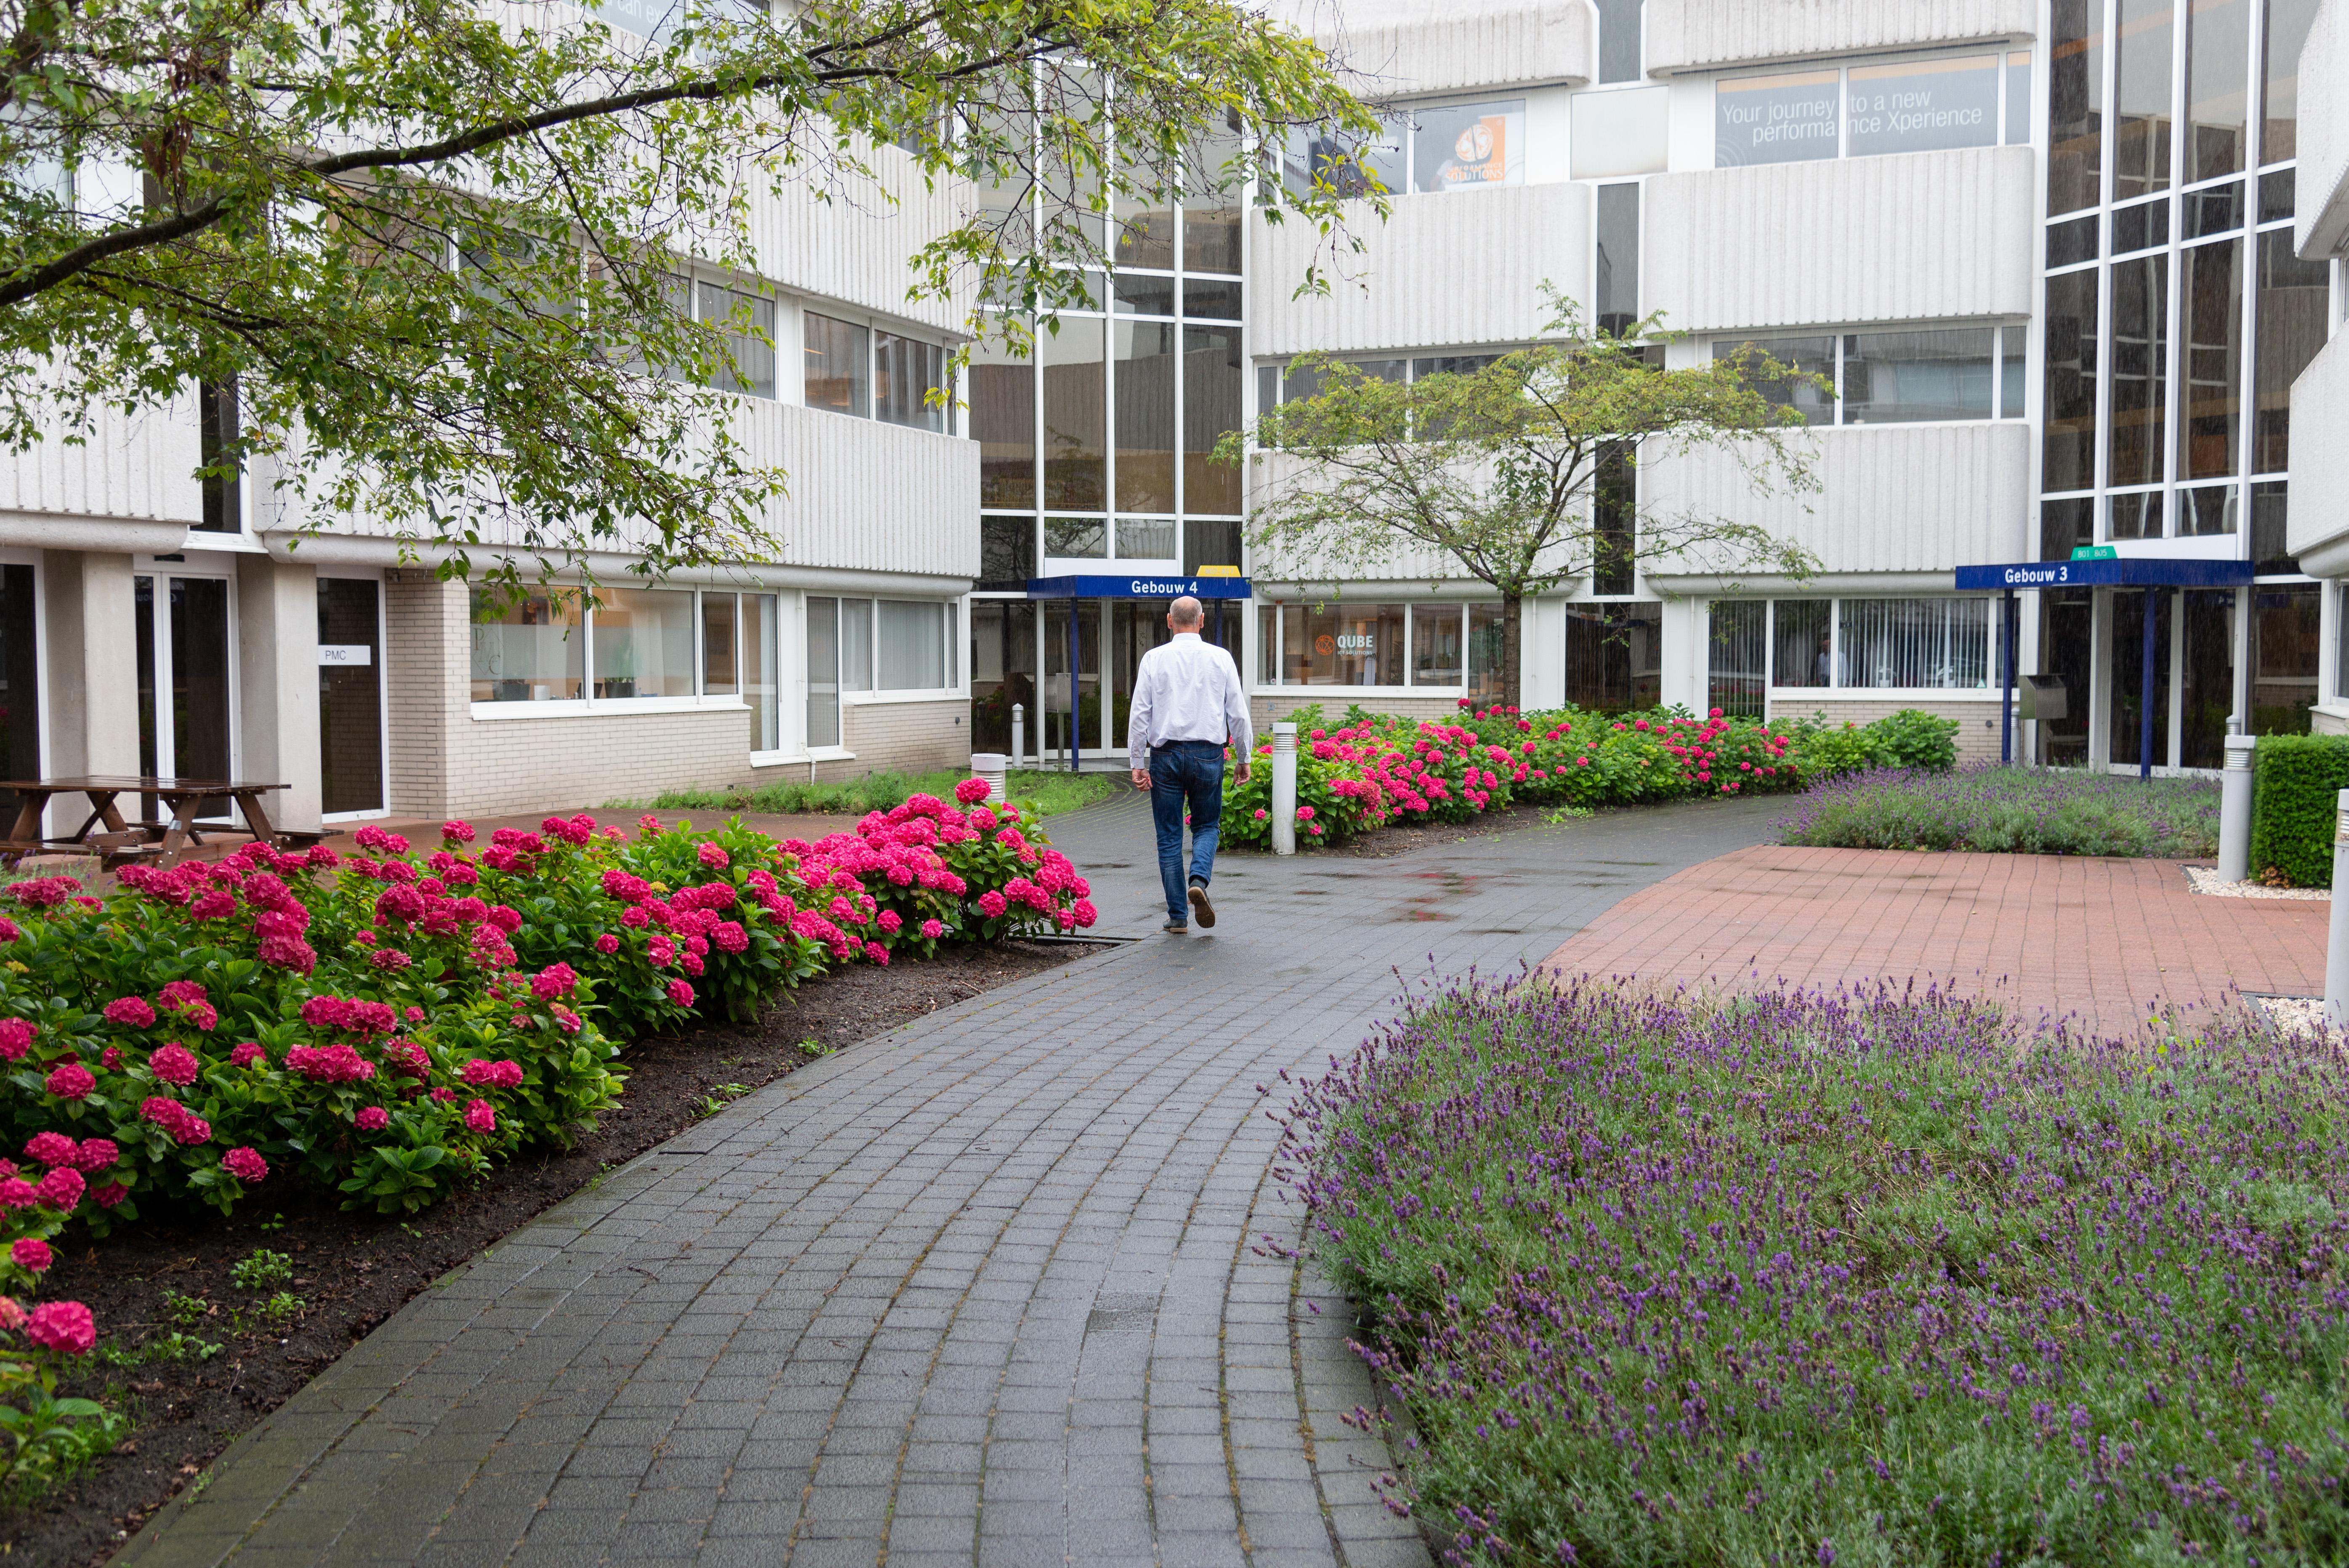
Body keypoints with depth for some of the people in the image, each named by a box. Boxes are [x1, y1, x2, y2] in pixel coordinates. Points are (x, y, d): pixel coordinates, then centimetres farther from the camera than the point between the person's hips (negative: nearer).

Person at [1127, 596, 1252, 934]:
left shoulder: (1154, 659, 1)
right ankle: (1199, 881, -12)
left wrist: (1138, 763, 1)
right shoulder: (1220, 659, 2)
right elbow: (1239, 713, 3)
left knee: (1169, 836, 7)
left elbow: (1140, 714, -2)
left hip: (1166, 755, 0)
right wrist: (1244, 759, 13)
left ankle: (1178, 916, 8)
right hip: (1208, 754, 0)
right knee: (1206, 826, 16)